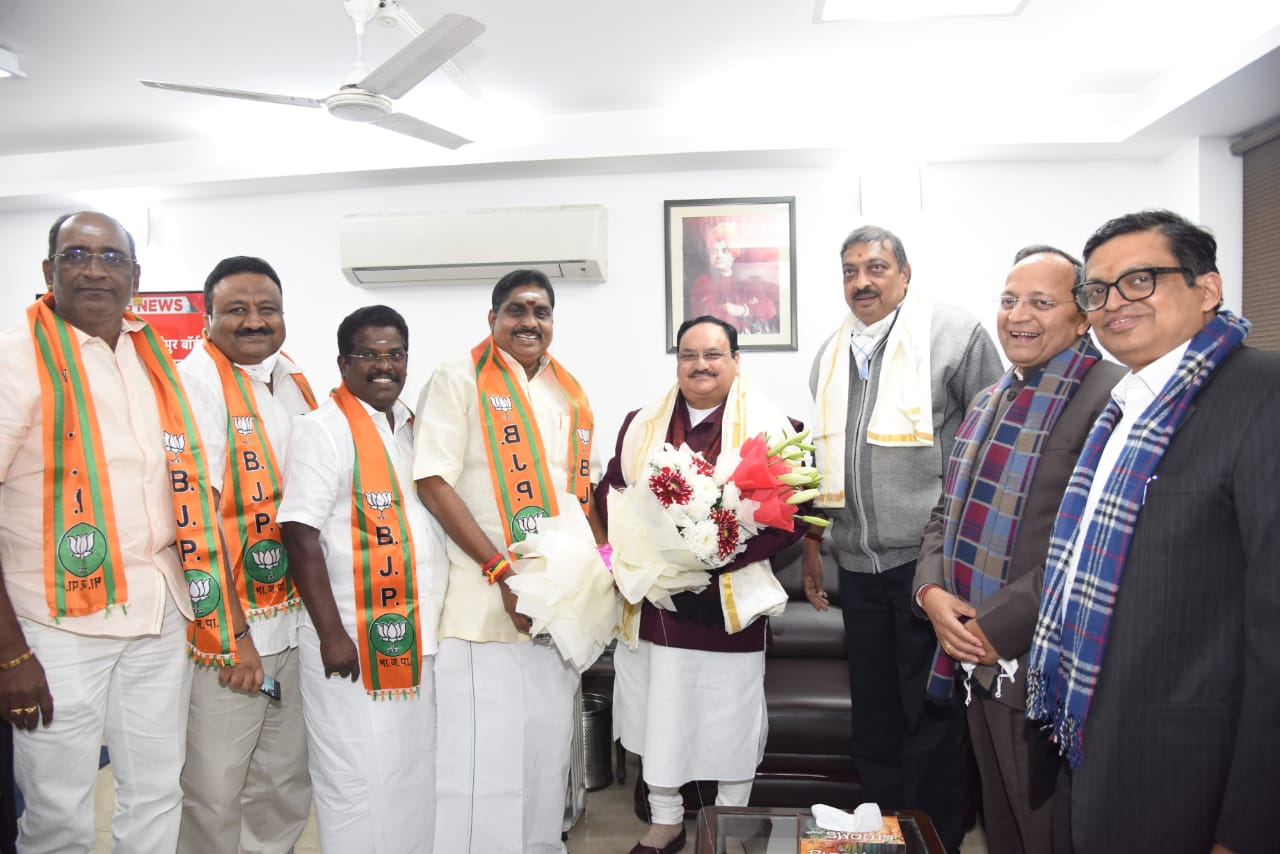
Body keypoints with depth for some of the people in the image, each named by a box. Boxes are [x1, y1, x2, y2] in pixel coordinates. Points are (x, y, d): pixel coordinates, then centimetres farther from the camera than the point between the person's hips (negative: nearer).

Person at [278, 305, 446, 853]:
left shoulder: (414, 429, 13)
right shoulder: (323, 429, -9)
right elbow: (301, 535, -15)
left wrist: (432, 623, 15)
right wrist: (332, 633, -18)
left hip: (417, 637, 7)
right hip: (352, 640, -7)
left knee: (415, 775, 16)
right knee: (359, 784, 3)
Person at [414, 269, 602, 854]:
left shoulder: (571, 397, 15)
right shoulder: (459, 381, -4)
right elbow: (432, 482, -12)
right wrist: (502, 570, -17)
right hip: (485, 602, -6)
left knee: (547, 755, 14)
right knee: (482, 759, -2)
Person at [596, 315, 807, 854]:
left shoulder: (768, 426, -4)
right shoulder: (640, 425, 8)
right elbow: (609, 490, 9)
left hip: (729, 600, -3)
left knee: (731, 715, 9)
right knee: (659, 711, 12)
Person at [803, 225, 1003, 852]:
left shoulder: (956, 335, -7)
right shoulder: (831, 353, 12)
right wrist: (811, 543, 16)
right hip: (857, 563, 6)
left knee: (931, 715, 6)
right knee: (872, 711, 17)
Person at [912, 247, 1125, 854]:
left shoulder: (1114, 397, -15)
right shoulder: (990, 402, 13)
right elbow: (947, 513, 15)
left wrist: (998, 625, -20)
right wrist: (932, 591, -3)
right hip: (977, 667, 8)